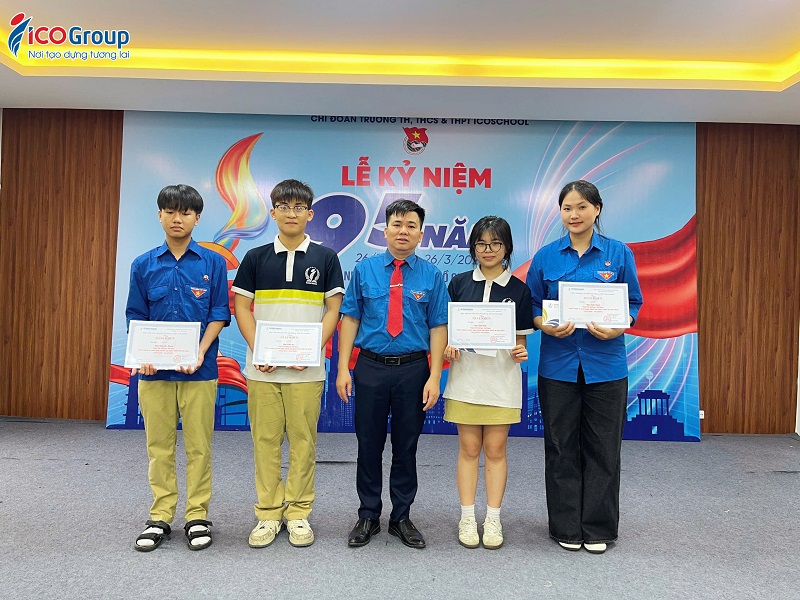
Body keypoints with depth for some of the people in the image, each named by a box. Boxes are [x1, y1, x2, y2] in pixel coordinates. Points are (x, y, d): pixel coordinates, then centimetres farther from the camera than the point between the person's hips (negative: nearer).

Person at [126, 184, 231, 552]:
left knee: (198, 446, 5)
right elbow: (136, 317, 8)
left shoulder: (213, 263, 1)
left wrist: (201, 353, -14)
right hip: (155, 369, 2)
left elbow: (219, 315, 0)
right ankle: (160, 517, 24)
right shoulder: (144, 265, 6)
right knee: (159, 446, 10)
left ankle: (197, 516, 19)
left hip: (198, 370, -2)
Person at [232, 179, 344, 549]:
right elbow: (241, 308, 6)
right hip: (262, 367, 1)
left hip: (306, 368, -1)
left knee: (303, 440, 4)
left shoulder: (325, 257, 4)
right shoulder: (255, 257, 7)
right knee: (265, 440, 6)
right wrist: (258, 350, -8)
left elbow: (333, 309, 2)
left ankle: (299, 513, 18)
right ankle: (268, 514, 19)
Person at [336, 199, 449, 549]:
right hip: (370, 367, 1)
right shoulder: (364, 270, 3)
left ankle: (401, 518, 28)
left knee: (407, 446, 11)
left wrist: (434, 377, -10)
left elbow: (438, 327, -2)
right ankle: (368, 516, 28)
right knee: (369, 444, 10)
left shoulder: (431, 276, 1)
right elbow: (350, 319, 2)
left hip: (413, 369, 0)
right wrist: (343, 369, -5)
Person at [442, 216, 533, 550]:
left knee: (495, 450, 6)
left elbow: (521, 339, 7)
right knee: (469, 449, 7)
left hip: (502, 378, 0)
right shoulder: (459, 284, 5)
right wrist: (448, 349, -10)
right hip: (465, 375, 1)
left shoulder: (518, 289, 3)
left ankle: (493, 519, 20)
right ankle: (467, 518, 20)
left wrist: (520, 353, -13)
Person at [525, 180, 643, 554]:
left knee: (603, 448, 8)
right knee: (562, 448, 9)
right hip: (558, 364, 1)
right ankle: (566, 527, 25)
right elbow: (532, 308, 5)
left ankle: (598, 528, 25)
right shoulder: (546, 256, 3)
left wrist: (616, 329, -17)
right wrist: (548, 327, -16)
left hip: (605, 363, 0)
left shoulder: (619, 253, 1)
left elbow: (633, 303, 4)